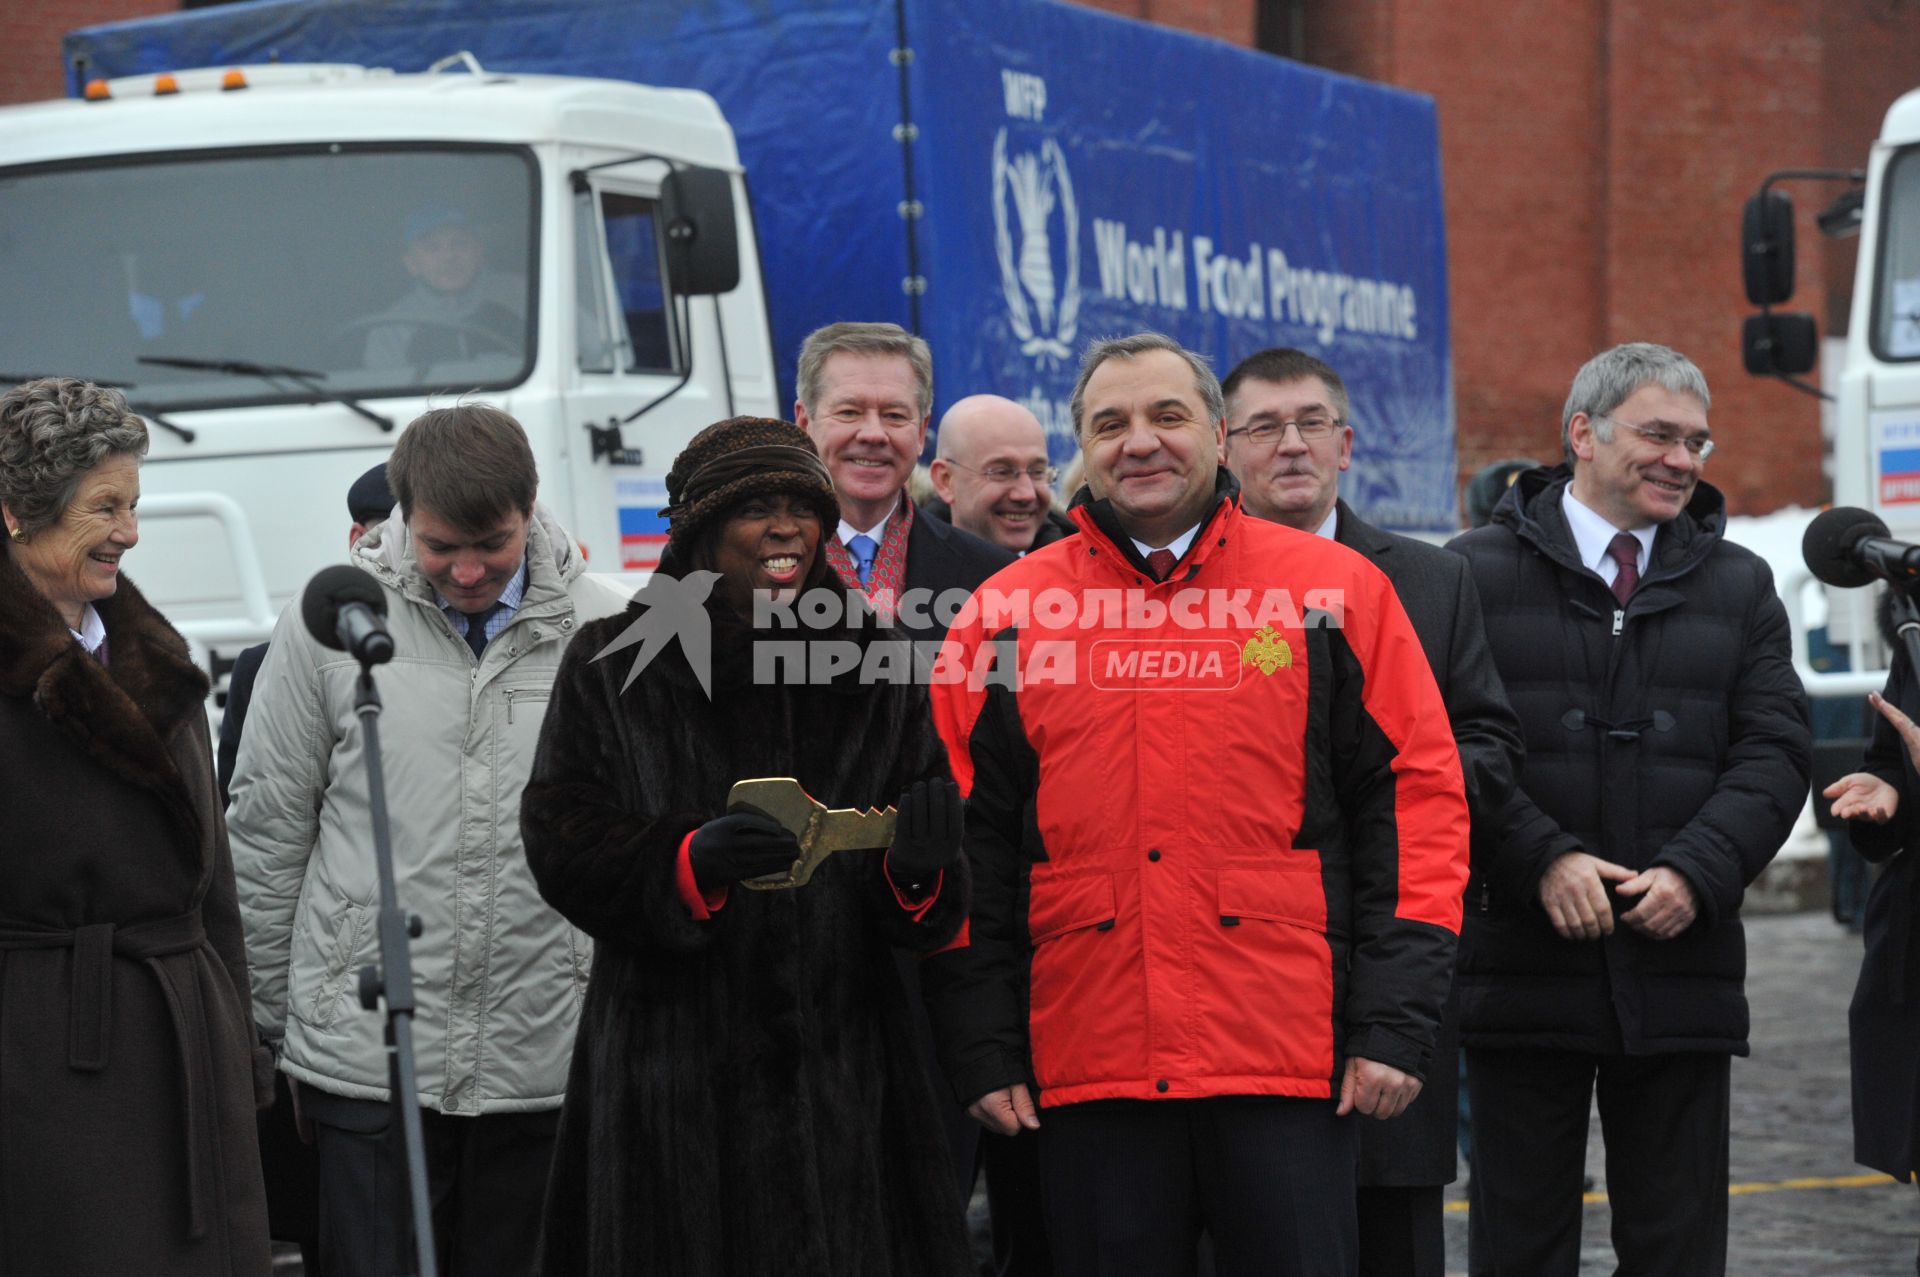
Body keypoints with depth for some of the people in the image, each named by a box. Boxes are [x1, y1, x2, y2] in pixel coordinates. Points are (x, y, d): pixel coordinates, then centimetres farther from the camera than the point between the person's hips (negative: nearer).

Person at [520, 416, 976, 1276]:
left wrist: (919, 868, -16)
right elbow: (561, 844, -5)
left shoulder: (874, 666, 11)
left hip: (839, 1067, 2)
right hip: (670, 1068, -2)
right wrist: (689, 861, -22)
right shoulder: (615, 666, 5)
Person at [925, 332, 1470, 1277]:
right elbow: (963, 839, 9)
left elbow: (1416, 797, 3)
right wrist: (984, 1050, 3)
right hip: (1086, 1073, 1)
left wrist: (1394, 1024, -4)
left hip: (1290, 1065, -1)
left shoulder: (1334, 592, 5)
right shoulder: (1007, 617, 7)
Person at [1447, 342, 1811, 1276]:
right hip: (1522, 974, -2)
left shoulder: (1738, 586, 13)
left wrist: (1696, 873, -11)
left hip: (1680, 969, 2)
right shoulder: (1477, 571, 3)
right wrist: (1543, 860, -17)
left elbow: (1773, 754, 5)